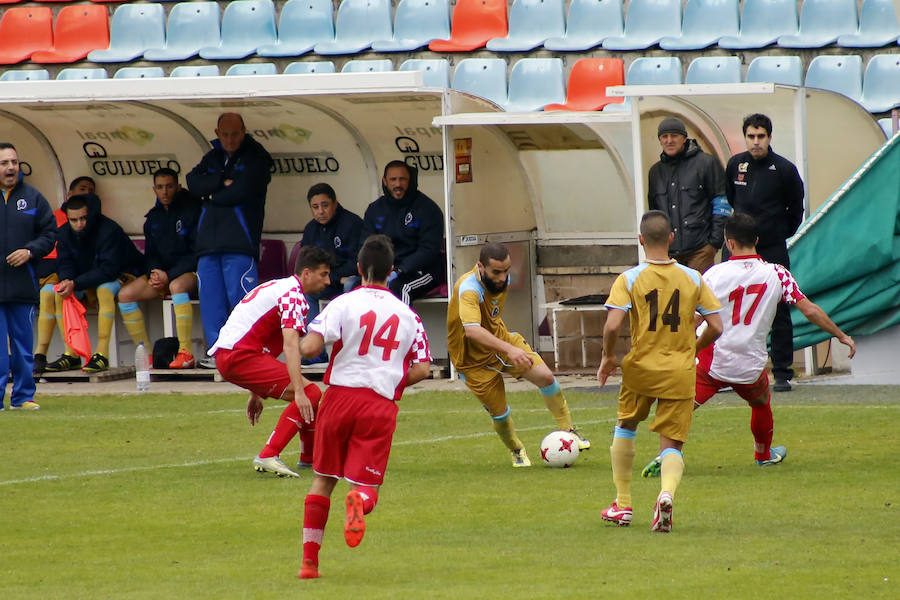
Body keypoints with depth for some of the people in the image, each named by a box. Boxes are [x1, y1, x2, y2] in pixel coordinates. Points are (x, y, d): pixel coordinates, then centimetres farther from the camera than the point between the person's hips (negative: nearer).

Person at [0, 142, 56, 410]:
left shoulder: (32, 198, 7)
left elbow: (50, 232, 10)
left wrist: (30, 251, -7)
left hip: (23, 286, 3)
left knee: (23, 345, 8)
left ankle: (23, 396, 16)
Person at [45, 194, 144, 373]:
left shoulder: (109, 230, -25)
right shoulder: (65, 233, -5)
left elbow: (108, 270, -31)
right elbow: (64, 264, -3)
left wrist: (76, 284, -36)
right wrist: (67, 281, -28)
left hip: (123, 275, -7)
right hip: (91, 282, 7)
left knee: (104, 290, -37)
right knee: (59, 294, -14)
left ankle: (102, 354, -39)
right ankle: (71, 354, -13)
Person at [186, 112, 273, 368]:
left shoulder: (255, 158, 2)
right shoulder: (212, 158, 22)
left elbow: (242, 191, -10)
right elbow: (193, 182, 5)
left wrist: (212, 196, 3)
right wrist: (222, 183, -8)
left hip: (239, 243, -6)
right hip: (209, 240, 6)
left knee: (240, 297, -13)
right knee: (211, 299, 1)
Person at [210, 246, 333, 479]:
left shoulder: (278, 286, 24)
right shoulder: (293, 295, -8)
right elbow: (290, 345, -21)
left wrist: (256, 393, 33)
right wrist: (299, 392, -29)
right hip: (240, 354, -10)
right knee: (310, 393, -18)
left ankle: (310, 457, 30)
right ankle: (268, 456, -24)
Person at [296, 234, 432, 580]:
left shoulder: (343, 304, -2)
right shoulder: (407, 315, 9)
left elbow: (310, 346, -14)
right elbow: (422, 369, 7)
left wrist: (298, 346, 10)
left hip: (341, 395, -1)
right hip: (382, 405, 1)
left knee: (323, 480, 14)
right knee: (367, 484, 2)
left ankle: (310, 560, 15)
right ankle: (360, 500, -37)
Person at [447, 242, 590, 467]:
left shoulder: (503, 279, -7)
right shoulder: (468, 289, -34)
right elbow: (472, 330, -50)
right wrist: (509, 349, -59)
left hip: (501, 339, 6)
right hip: (474, 359, -6)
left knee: (545, 376, -10)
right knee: (499, 413, -2)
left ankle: (568, 431, 9)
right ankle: (517, 452, 29)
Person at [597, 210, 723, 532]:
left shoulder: (629, 279, -7)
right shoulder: (692, 279, 1)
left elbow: (612, 326, -18)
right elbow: (716, 327, 1)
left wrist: (608, 357, 1)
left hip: (641, 369, -1)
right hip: (680, 373, 1)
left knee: (625, 427, 25)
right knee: (671, 445, 5)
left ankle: (622, 505, 27)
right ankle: (667, 492, -28)